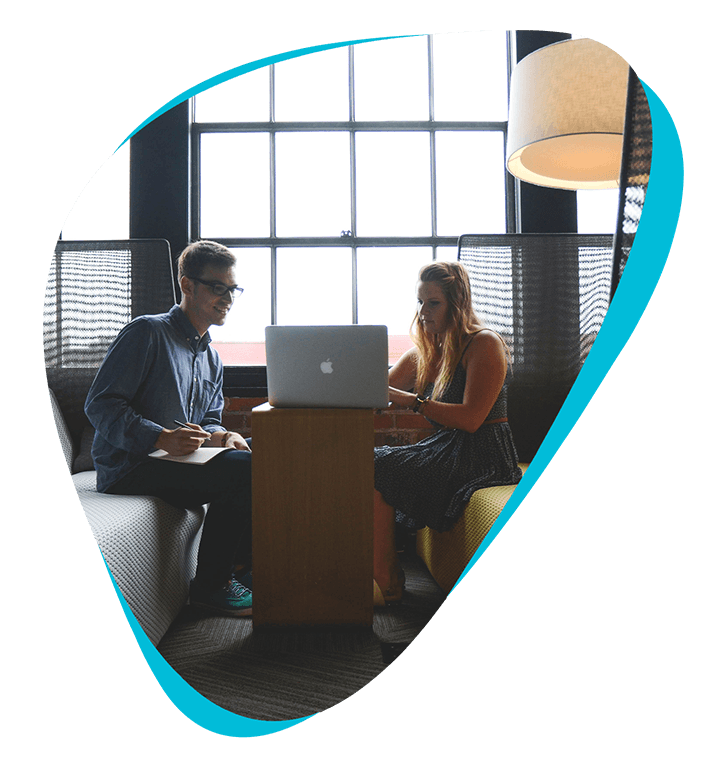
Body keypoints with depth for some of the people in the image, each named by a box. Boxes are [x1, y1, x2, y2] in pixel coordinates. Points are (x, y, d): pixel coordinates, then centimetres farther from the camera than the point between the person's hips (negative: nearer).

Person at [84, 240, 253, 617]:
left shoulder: (212, 359, 19)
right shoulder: (146, 333, -7)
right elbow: (99, 404, -14)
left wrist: (219, 435, -5)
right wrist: (162, 438, -27)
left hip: (176, 460, 8)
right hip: (128, 467, -8)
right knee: (242, 470, -25)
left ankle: (241, 563, 6)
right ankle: (209, 584, -10)